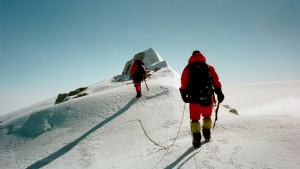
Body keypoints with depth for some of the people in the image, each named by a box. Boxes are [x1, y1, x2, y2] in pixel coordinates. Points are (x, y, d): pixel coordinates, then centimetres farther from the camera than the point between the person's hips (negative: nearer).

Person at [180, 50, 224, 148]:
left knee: (194, 119, 9)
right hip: (207, 98, 1)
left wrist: (184, 95, 5)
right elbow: (216, 81, 2)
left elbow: (184, 84, -2)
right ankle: (207, 135, 27)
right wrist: (219, 93, 4)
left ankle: (196, 139, 4)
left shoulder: (188, 68, 5)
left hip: (194, 98, -1)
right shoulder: (209, 68, 9)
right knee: (207, 116, 23)